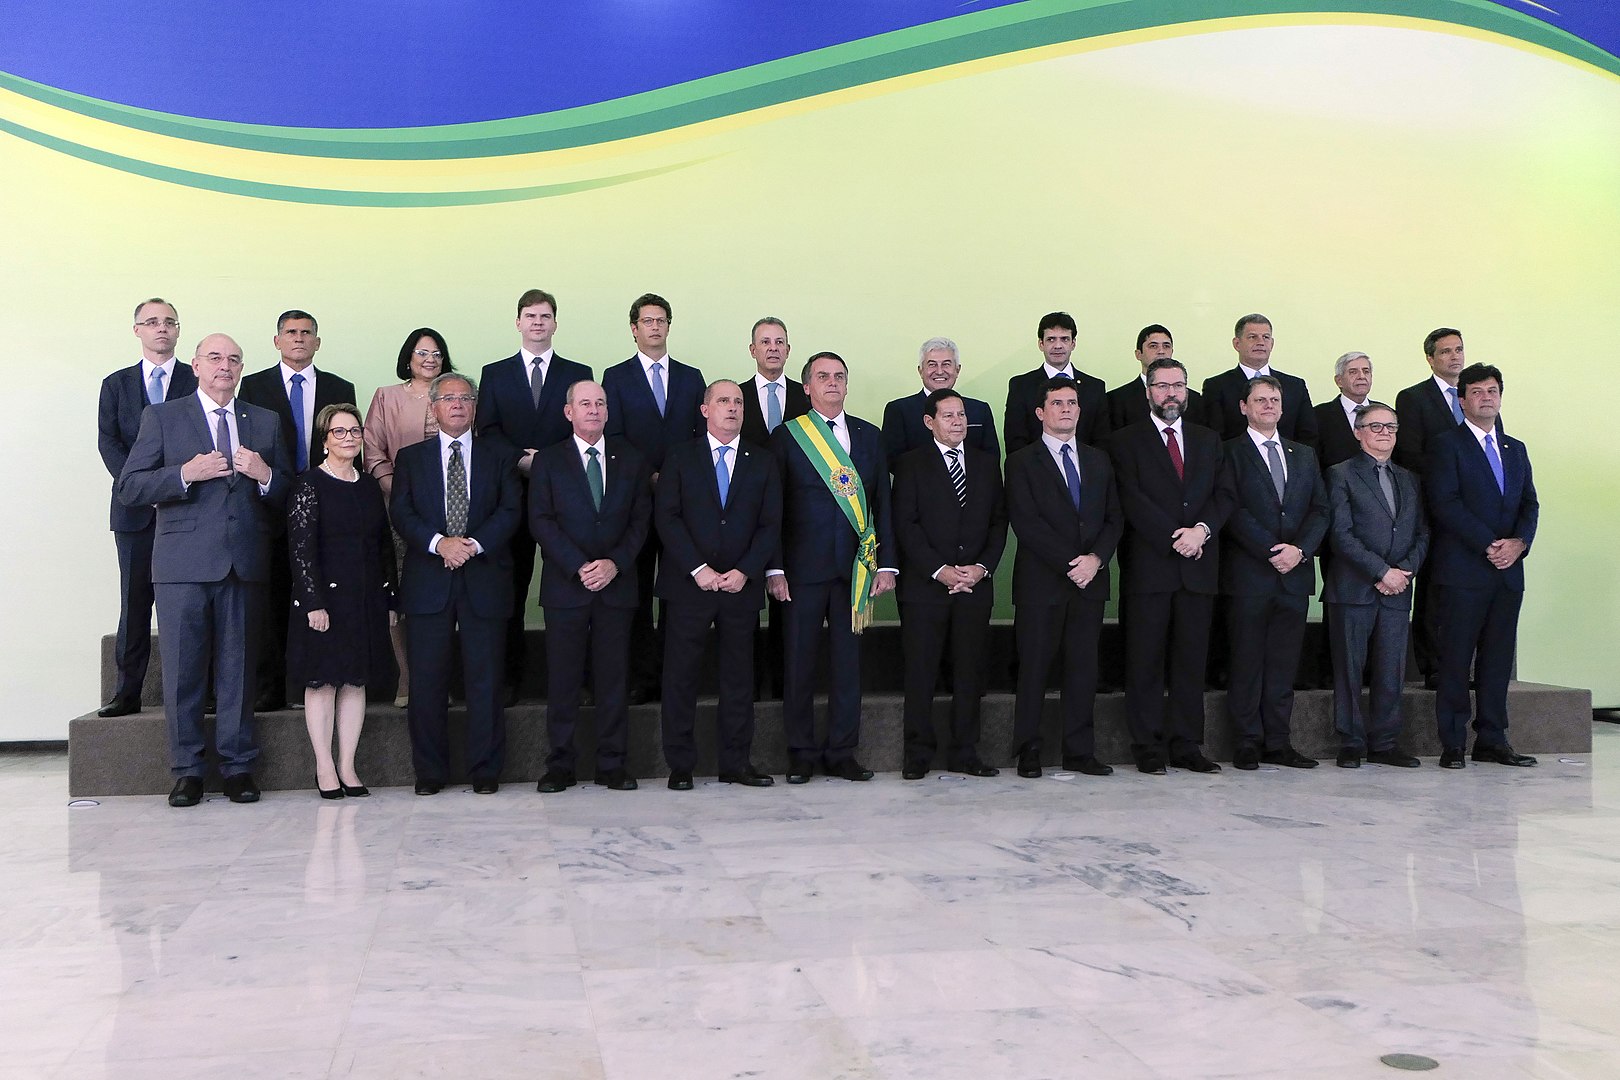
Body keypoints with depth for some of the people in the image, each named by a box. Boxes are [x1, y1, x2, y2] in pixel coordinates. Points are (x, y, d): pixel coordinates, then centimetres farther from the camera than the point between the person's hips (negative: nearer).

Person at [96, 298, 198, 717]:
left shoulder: (198, 381, 9)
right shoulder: (116, 384, 14)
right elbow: (108, 442, 4)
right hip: (135, 509, 2)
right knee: (134, 601, 2)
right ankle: (127, 692, 5)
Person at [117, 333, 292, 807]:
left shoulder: (265, 422, 14)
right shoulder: (162, 417, 7)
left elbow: (288, 496, 13)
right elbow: (129, 487, -1)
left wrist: (265, 476, -9)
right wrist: (185, 474, -15)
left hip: (245, 564, 2)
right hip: (183, 563, -2)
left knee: (238, 667, 6)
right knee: (183, 668, 1)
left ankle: (238, 767, 13)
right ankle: (187, 770, 11)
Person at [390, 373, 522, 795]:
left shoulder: (500, 455, 12)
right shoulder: (411, 457, 13)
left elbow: (510, 511, 1)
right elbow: (401, 512, 1)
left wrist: (474, 544, -14)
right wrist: (439, 543, -15)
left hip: (484, 580, 0)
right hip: (428, 582, 0)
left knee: (485, 678, 1)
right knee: (427, 679, 1)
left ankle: (485, 770, 9)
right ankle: (429, 771, 11)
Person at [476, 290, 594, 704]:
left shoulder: (578, 374, 11)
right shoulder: (494, 374, 13)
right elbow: (487, 432, 5)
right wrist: (519, 460, -11)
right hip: (513, 493, 1)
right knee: (511, 587, 2)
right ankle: (510, 673, 7)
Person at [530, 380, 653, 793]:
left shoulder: (631, 459, 10)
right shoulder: (548, 461, 5)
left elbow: (641, 518, 6)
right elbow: (541, 521, -2)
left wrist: (615, 563, -9)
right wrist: (578, 567, -13)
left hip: (616, 584, 1)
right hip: (565, 586, -1)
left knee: (614, 677, 3)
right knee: (562, 679, 1)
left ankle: (612, 764, 10)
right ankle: (561, 764, 9)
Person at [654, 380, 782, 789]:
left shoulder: (762, 463, 11)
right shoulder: (679, 457, 5)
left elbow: (770, 525, 5)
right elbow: (667, 517, -3)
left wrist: (744, 571, -8)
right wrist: (698, 569, -13)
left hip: (742, 584, 2)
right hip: (688, 584, -2)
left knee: (739, 675, 6)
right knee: (680, 675, 0)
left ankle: (736, 763, 14)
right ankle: (680, 765, 8)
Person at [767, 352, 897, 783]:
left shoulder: (869, 435, 11)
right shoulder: (786, 436, 2)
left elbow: (882, 502, 10)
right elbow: (773, 508, -1)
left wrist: (886, 564, 3)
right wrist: (774, 569, -7)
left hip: (854, 568, 3)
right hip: (804, 568, -2)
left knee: (847, 662, 7)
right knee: (800, 663, 3)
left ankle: (841, 753, 17)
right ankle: (801, 753, 15)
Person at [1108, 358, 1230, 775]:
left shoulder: (1208, 440, 17)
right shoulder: (1126, 441, 4)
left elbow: (1223, 494, 8)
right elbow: (1132, 501, -7)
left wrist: (1201, 530, -10)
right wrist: (1174, 537, -15)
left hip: (1198, 566, 4)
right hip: (1149, 566, -4)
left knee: (1192, 659, 5)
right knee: (1145, 661, -1)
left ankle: (1186, 745, 12)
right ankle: (1148, 748, 5)